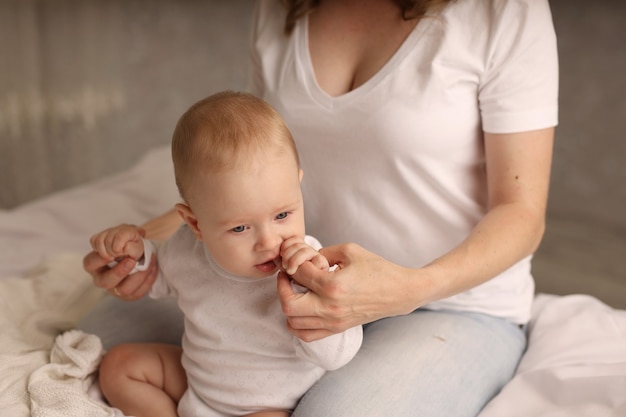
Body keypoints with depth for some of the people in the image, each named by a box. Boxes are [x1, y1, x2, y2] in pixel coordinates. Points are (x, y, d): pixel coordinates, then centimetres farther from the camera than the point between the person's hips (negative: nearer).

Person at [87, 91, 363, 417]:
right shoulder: (187, 248, -16)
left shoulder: (309, 265, -30)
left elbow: (337, 356, -32)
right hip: (195, 384, 5)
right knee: (119, 364, 7)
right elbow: (155, 279, 10)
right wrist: (136, 253, -12)